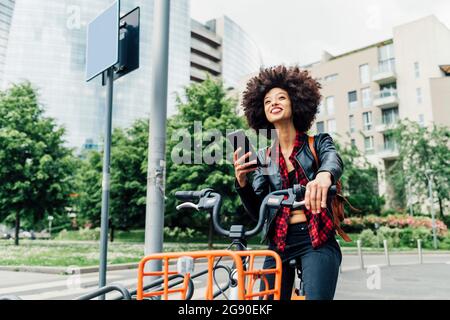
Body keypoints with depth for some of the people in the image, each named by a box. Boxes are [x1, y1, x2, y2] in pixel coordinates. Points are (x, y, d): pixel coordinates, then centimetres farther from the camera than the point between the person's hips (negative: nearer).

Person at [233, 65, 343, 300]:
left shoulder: (318, 142, 3)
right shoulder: (263, 157, 9)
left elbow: (333, 159, -22)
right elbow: (257, 211, 3)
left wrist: (324, 175, -46)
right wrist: (242, 182, -17)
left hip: (317, 241, -2)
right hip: (279, 244, 3)